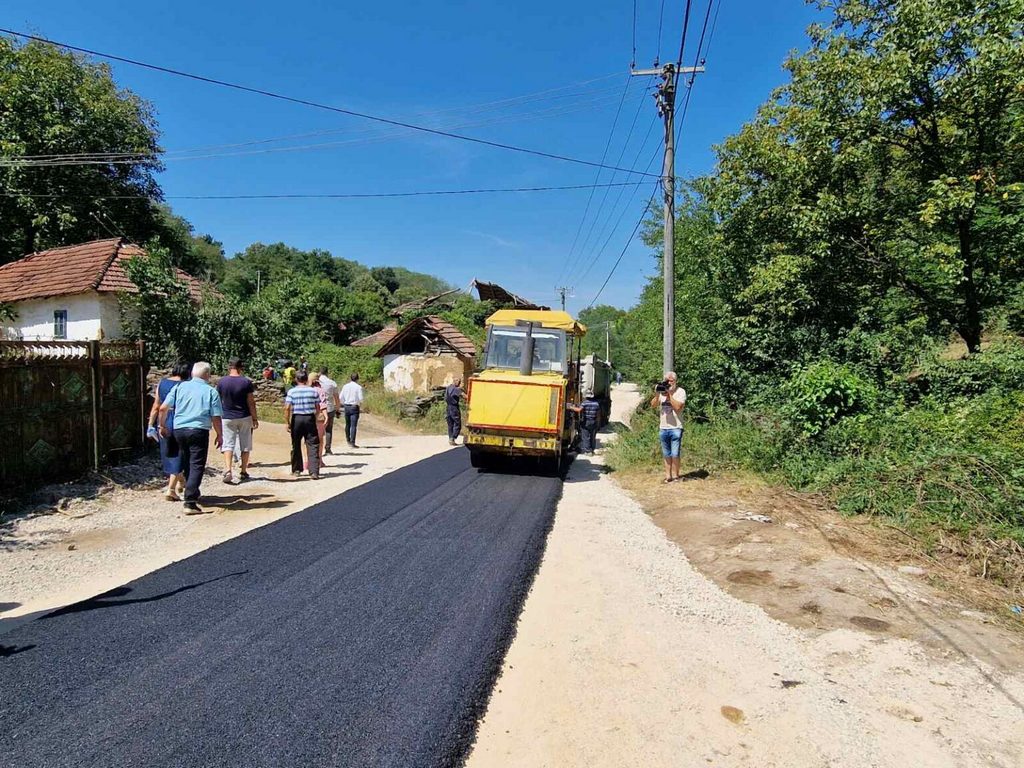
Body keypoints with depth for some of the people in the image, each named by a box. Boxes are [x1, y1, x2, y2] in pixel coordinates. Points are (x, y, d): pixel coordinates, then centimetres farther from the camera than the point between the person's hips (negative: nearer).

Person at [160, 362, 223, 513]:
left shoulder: (180, 387, 7)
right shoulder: (211, 391, -2)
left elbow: (163, 408, 3)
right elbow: (216, 418, -5)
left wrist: (163, 426, 17)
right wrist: (220, 435, 7)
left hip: (179, 430, 5)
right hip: (199, 431, -4)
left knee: (187, 464, 21)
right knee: (196, 466, -3)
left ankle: (193, 493, 37)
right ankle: (190, 503, -11)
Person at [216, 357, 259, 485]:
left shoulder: (222, 381, -3)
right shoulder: (246, 382, -8)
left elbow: (218, 401, 4)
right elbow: (251, 402, -7)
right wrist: (255, 418, 1)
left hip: (227, 418, 0)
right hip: (244, 417, 0)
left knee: (228, 444, 2)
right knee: (245, 445, 10)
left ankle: (228, 471, -15)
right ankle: (243, 472, 16)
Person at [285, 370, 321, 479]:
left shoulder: (291, 391, -2)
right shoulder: (313, 391, 1)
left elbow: (287, 408, -9)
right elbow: (318, 408, 4)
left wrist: (287, 422, -3)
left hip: (296, 419, 0)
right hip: (310, 418, 0)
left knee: (296, 445, 14)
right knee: (312, 445, 0)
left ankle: (296, 470, 24)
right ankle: (314, 472, -9)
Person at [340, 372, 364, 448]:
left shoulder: (345, 386, 3)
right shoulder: (358, 387, -9)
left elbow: (341, 398, 4)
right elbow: (361, 399, -12)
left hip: (346, 407, 4)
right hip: (354, 407, -4)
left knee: (347, 425, 17)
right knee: (353, 425, -4)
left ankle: (348, 441, 30)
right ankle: (352, 443, -7)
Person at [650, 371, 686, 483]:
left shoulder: (680, 392, -4)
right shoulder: (662, 391, 10)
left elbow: (678, 407, -16)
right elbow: (653, 405, 3)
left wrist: (670, 394, -17)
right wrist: (657, 394, -11)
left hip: (676, 428, -5)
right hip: (663, 428, 5)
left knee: (675, 454, -2)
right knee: (666, 454, 10)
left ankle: (675, 475, 8)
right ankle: (668, 475, 17)